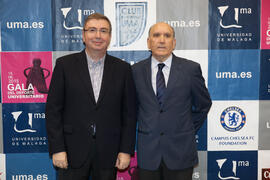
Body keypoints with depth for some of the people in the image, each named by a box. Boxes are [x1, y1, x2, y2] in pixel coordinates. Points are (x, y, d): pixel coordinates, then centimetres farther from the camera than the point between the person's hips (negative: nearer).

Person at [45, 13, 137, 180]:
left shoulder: (123, 68, 3)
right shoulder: (65, 64, 0)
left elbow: (129, 113, 4)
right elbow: (53, 109, -2)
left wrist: (126, 150, -1)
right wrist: (57, 149, -7)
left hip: (108, 154, 1)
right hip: (73, 152, -1)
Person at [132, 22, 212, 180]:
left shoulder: (191, 69, -4)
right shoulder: (137, 70, 0)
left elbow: (203, 105, 7)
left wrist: (189, 130, 8)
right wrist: (143, 129, 8)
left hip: (181, 151, -1)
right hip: (147, 152, 1)